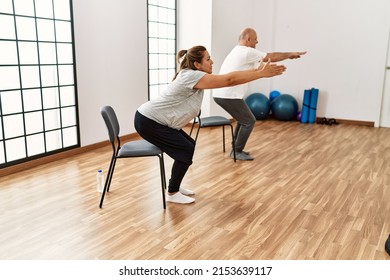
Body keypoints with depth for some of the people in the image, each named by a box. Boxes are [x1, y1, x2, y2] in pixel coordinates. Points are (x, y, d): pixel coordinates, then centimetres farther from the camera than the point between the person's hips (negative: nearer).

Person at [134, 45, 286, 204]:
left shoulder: (193, 76, 7)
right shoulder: (192, 76, -22)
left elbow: (226, 79, 7)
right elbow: (229, 80, -24)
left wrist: (258, 70, 2)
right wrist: (262, 74, -20)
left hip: (154, 119, 10)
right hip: (148, 121, -10)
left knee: (188, 145, 12)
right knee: (186, 150, -9)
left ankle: (174, 187, 23)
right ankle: (172, 194, 5)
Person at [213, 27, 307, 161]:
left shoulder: (237, 52, 22)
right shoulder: (247, 51, -9)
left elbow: (251, 69, 28)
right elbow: (271, 57, -3)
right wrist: (290, 54, 13)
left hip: (221, 94, 10)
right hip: (229, 96, -10)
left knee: (243, 118, 23)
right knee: (249, 121, 2)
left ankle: (236, 148, 27)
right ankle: (237, 152, 7)